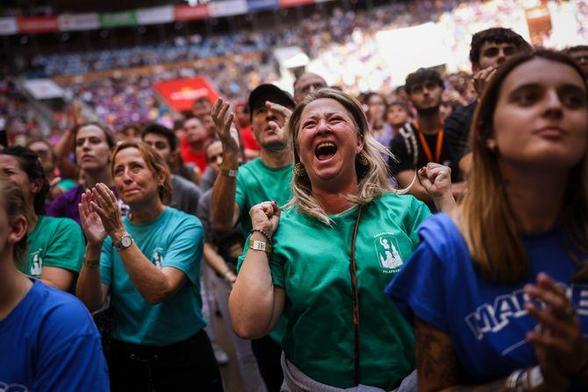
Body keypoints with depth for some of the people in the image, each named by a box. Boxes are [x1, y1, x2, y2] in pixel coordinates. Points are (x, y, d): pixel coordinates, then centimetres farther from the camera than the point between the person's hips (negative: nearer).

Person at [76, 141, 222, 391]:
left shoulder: (186, 226, -13)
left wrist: (120, 234, -32)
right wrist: (94, 246, -25)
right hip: (126, 360, 3)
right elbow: (90, 303, -11)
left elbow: (158, 291, -26)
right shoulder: (111, 228, -2)